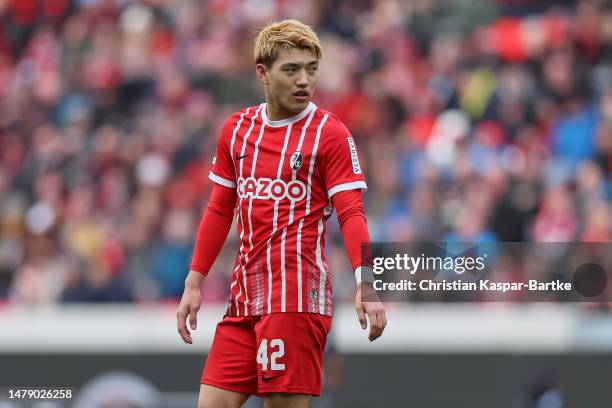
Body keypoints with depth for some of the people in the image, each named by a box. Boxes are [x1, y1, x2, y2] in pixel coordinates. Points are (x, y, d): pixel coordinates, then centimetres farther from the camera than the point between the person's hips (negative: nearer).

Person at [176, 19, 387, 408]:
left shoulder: (330, 133, -4)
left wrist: (365, 284, -23)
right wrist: (194, 283, 14)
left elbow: (352, 214, -9)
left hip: (297, 297, -6)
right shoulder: (237, 129, 12)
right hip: (244, 296, 6)